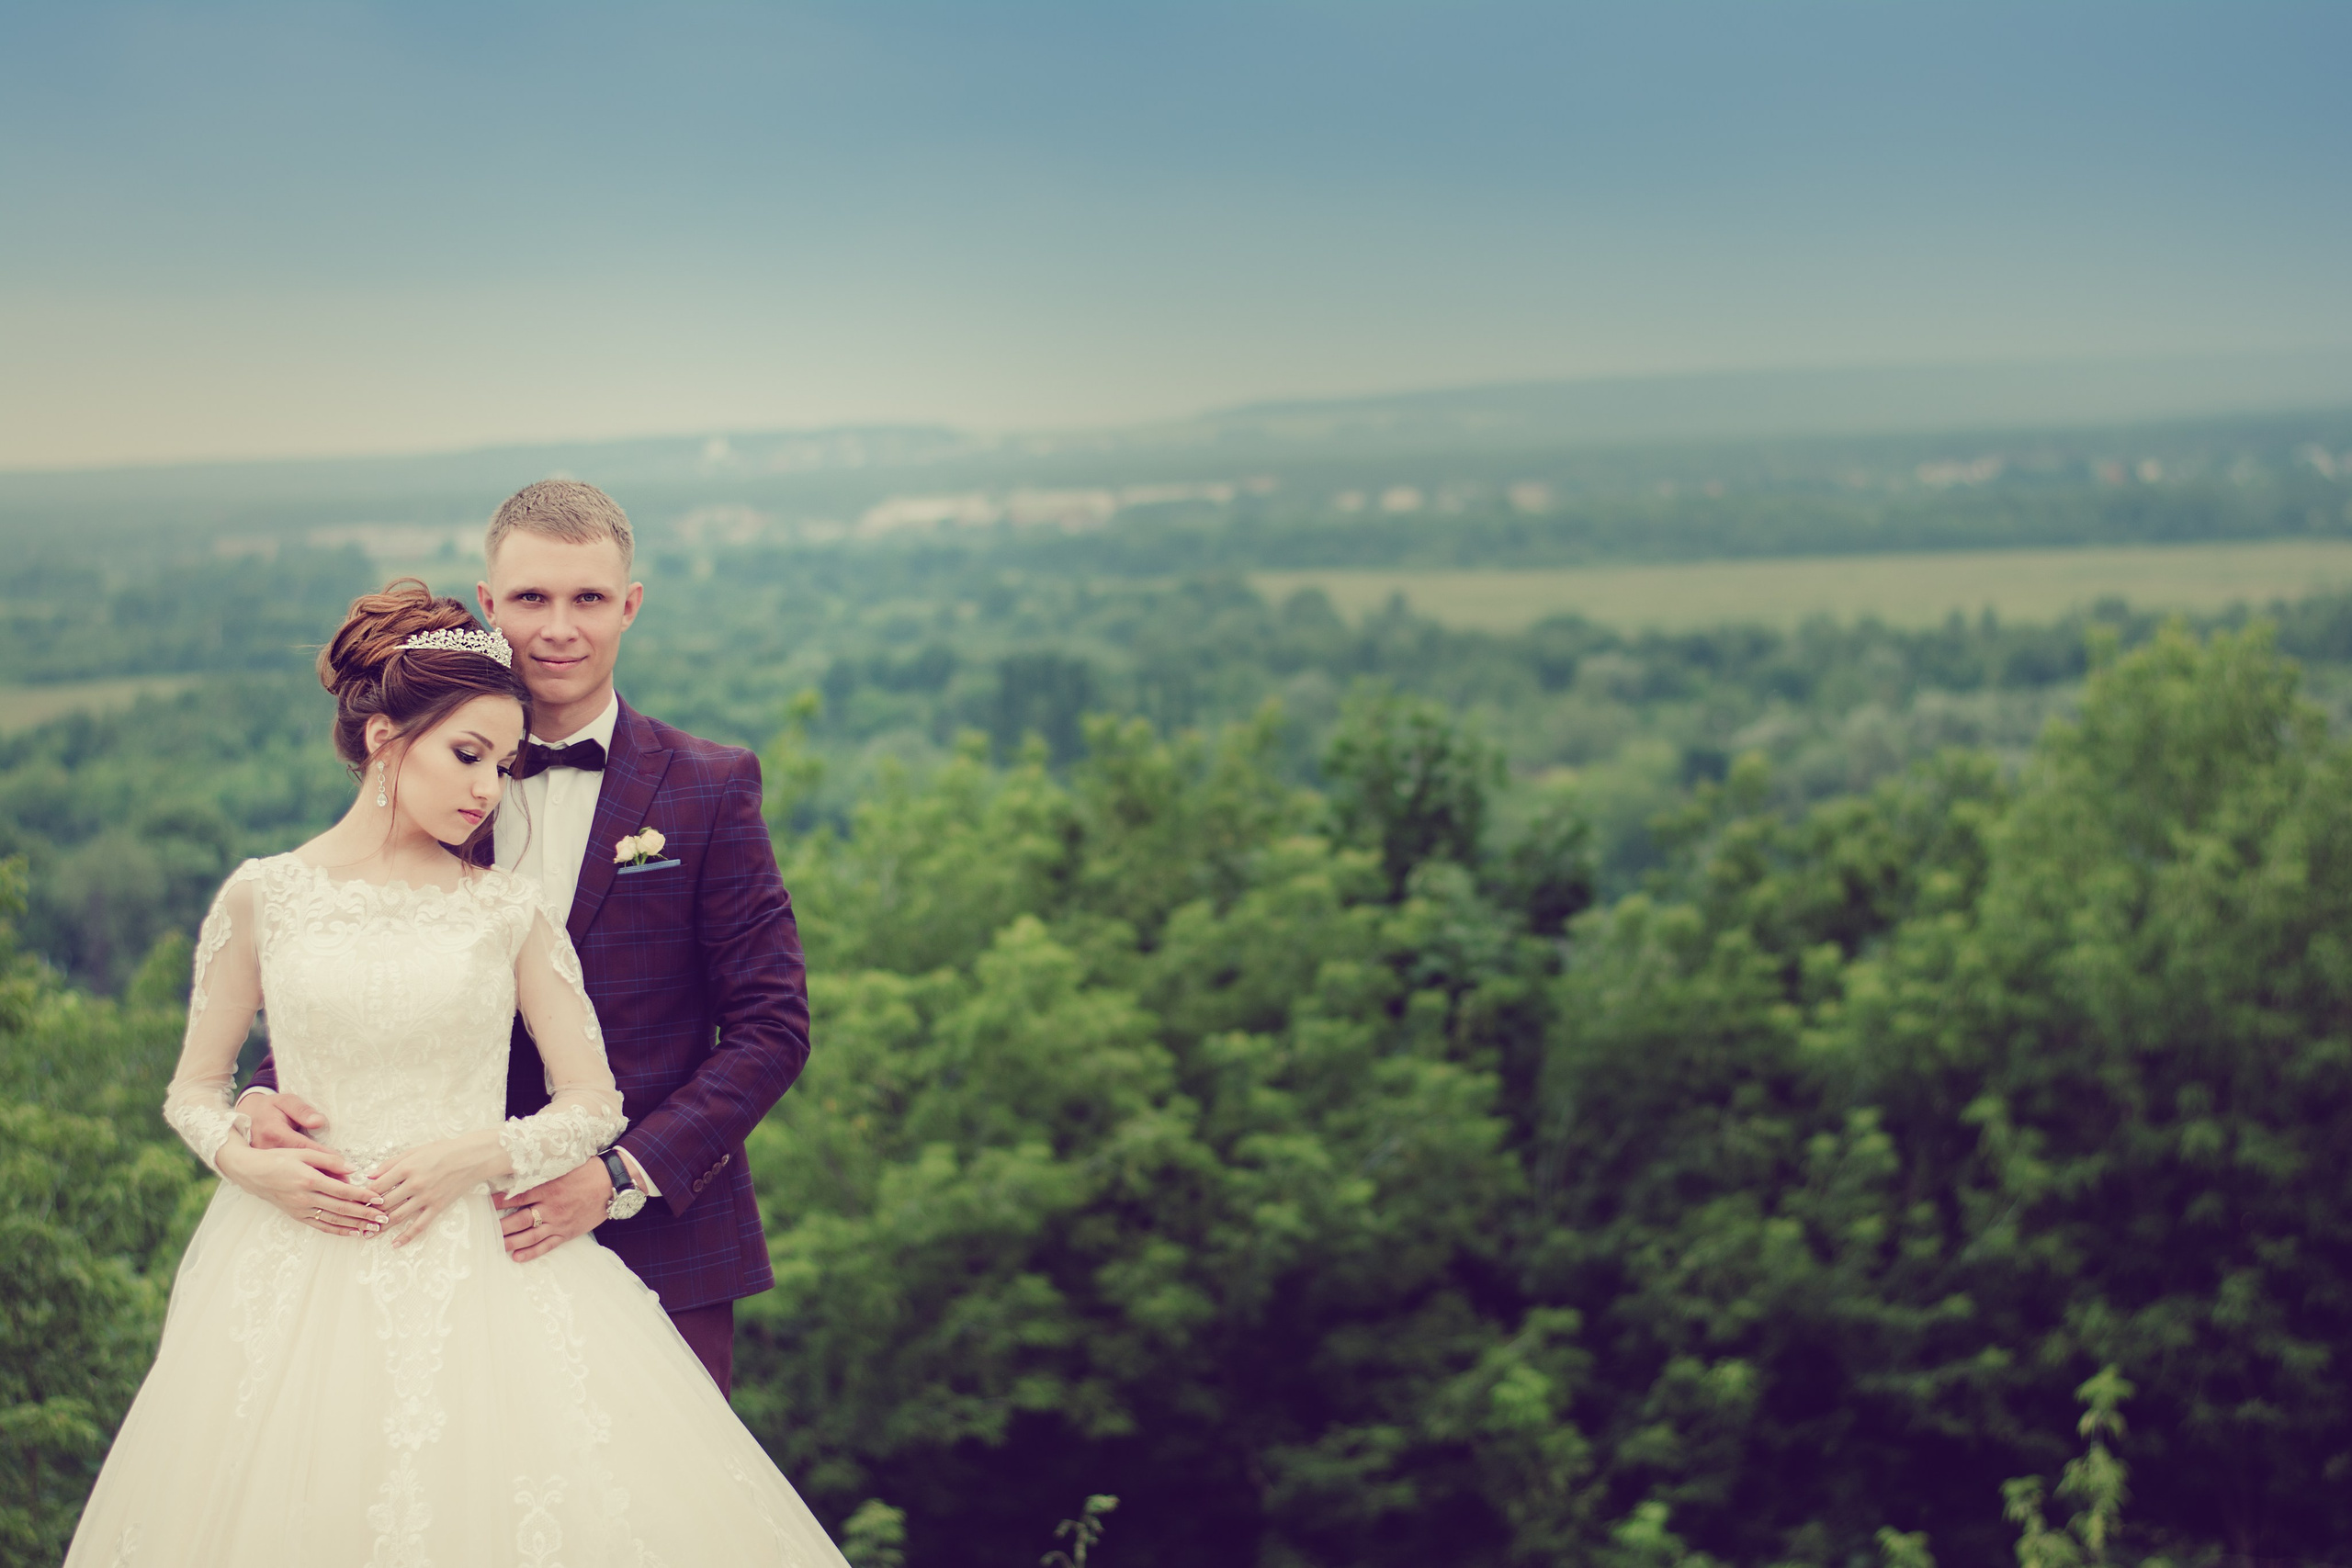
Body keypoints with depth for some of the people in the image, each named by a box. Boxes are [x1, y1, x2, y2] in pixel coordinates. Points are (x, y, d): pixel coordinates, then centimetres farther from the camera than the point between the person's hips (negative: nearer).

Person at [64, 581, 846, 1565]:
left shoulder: (512, 911, 3)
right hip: (296, 1286, 0)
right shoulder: (264, 896, 3)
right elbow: (194, 1089, 11)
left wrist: (475, 1155, -12)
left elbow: (595, 1106, 4)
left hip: (478, 1271, 0)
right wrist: (249, 1161, -8)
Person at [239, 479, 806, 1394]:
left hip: (658, 1253, -1)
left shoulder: (709, 788, 0)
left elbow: (770, 1025, -3)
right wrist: (265, 1102, -13)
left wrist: (622, 1176, -14)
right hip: (471, 1250, 1)